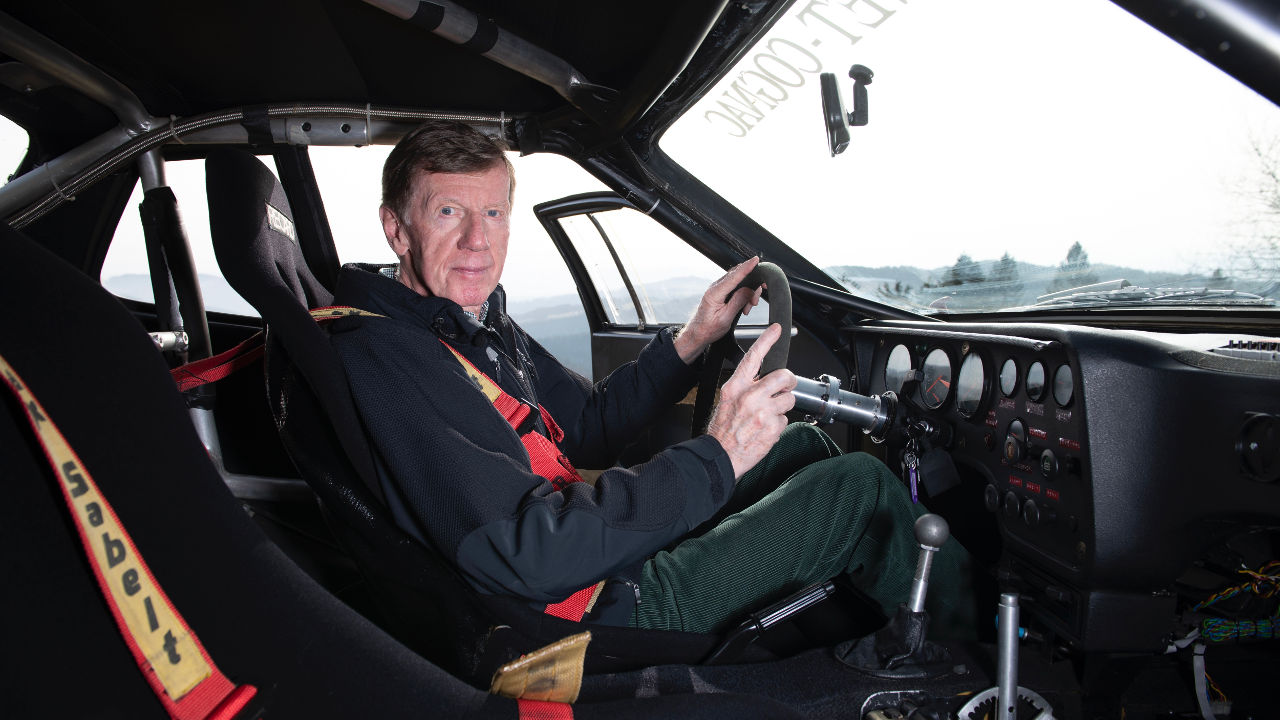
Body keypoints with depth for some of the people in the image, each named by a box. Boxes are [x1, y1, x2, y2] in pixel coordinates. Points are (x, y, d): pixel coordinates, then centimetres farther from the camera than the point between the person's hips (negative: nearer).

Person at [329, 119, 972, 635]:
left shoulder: (479, 321, 8)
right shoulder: (382, 358, -23)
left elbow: (590, 428, 16)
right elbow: (519, 556, -31)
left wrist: (691, 340, 4)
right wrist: (714, 458, -31)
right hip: (608, 609, -9)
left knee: (803, 443, 16)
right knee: (860, 486, -7)